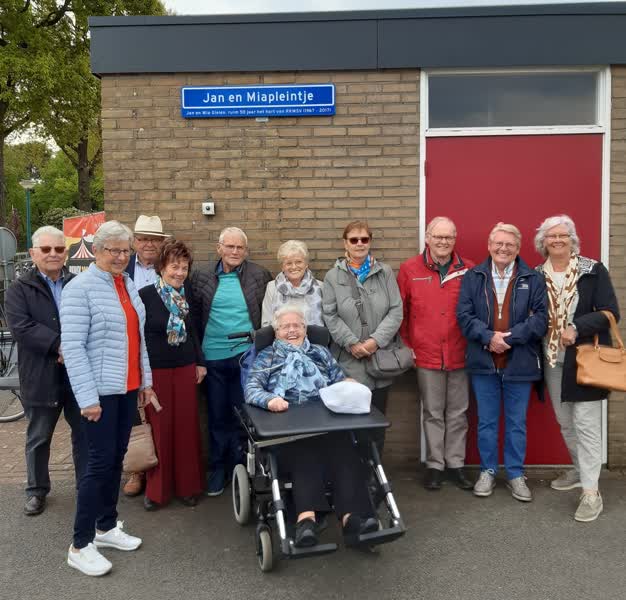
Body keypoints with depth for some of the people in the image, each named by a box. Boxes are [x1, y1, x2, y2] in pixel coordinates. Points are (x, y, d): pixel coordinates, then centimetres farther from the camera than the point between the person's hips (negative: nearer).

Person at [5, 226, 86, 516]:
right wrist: (60, 345, -23)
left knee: (83, 433, 13)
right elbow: (21, 327, -15)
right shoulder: (19, 289, -2)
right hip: (41, 377, -1)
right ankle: (36, 490, 31)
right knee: (38, 437, 14)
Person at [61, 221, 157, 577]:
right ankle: (80, 545, 10)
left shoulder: (129, 285, 10)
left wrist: (146, 381, 15)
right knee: (101, 461, -3)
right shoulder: (80, 288, -12)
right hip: (100, 391, -7)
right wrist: (88, 397, -19)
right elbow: (72, 346, -16)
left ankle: (107, 527, 29)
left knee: (117, 458, 14)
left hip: (128, 388, 7)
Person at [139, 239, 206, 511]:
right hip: (155, 371, -4)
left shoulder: (186, 295, 6)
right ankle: (156, 489, 19)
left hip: (185, 368, 4)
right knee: (159, 429, 3)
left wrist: (200, 362, 12)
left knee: (186, 427, 8)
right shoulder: (145, 295, -9)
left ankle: (187, 486, 22)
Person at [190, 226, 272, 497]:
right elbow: (194, 316, 6)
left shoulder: (260, 276, 1)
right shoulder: (201, 277, 3)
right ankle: (217, 469, 24)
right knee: (217, 416, 11)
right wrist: (198, 351, 3)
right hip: (213, 358, 1)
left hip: (247, 356, -1)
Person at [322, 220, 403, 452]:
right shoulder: (333, 276, 4)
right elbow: (330, 316, -3)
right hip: (347, 363, -1)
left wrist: (376, 340, -11)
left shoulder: (385, 272, 7)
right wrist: (352, 343, -12)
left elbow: (396, 311, 0)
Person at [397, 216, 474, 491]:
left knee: (458, 413, 10)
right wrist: (407, 345, 0)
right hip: (426, 355, -1)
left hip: (459, 355, 1)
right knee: (432, 413, 9)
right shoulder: (409, 269, -1)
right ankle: (434, 465, 20)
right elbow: (400, 311, 2)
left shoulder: (468, 270, 1)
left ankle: (456, 464, 23)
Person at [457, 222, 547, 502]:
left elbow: (540, 318, -7)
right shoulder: (472, 277, 3)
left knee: (517, 423, 10)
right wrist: (488, 337, -17)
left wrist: (510, 336, -17)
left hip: (519, 362, -1)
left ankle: (516, 474, 24)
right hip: (483, 362, 1)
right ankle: (487, 471, 26)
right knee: (486, 421, 12)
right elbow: (464, 314, -4)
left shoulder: (533, 279, 1)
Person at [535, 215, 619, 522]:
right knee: (565, 422, 15)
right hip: (552, 360, 5)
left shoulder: (593, 270, -5)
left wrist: (576, 328, -22)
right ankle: (580, 470, 35)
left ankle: (591, 492, 0)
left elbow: (610, 312, -11)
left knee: (586, 422, -6)